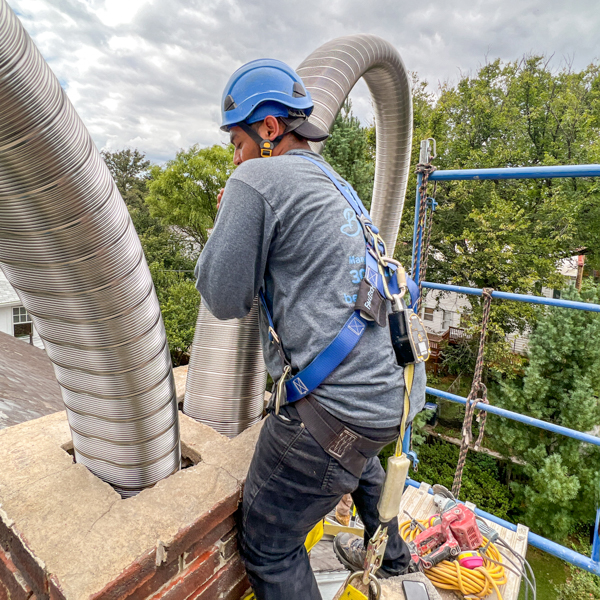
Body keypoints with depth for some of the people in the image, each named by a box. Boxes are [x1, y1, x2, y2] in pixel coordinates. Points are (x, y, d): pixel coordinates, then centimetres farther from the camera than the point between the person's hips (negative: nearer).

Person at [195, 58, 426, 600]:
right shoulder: (332, 185, 16)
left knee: (268, 547, 11)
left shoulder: (257, 180, -11)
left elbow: (224, 299, -8)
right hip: (399, 387, 10)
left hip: (340, 404, -10)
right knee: (358, 458, 39)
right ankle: (391, 554, 63)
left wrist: (227, 221, 6)